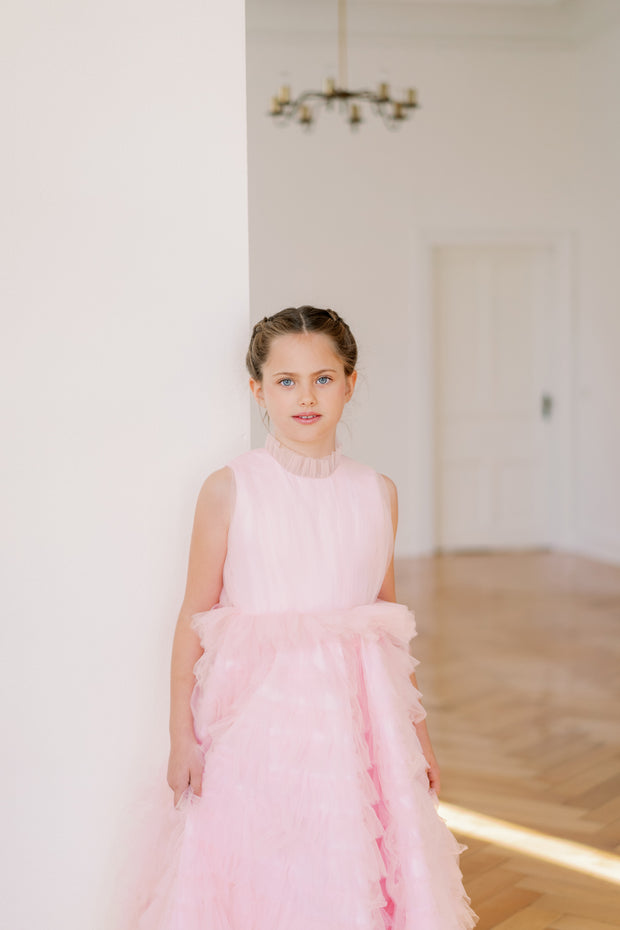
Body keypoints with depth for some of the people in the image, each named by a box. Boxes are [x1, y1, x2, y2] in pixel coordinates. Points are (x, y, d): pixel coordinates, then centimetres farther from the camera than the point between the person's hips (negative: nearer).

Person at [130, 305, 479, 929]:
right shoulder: (229, 489, -5)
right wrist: (182, 735, -3)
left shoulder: (377, 493, 4)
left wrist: (417, 731, 15)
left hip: (356, 710, 3)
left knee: (354, 880, 8)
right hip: (258, 710, -2)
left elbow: (387, 617, 12)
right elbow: (195, 617, -1)